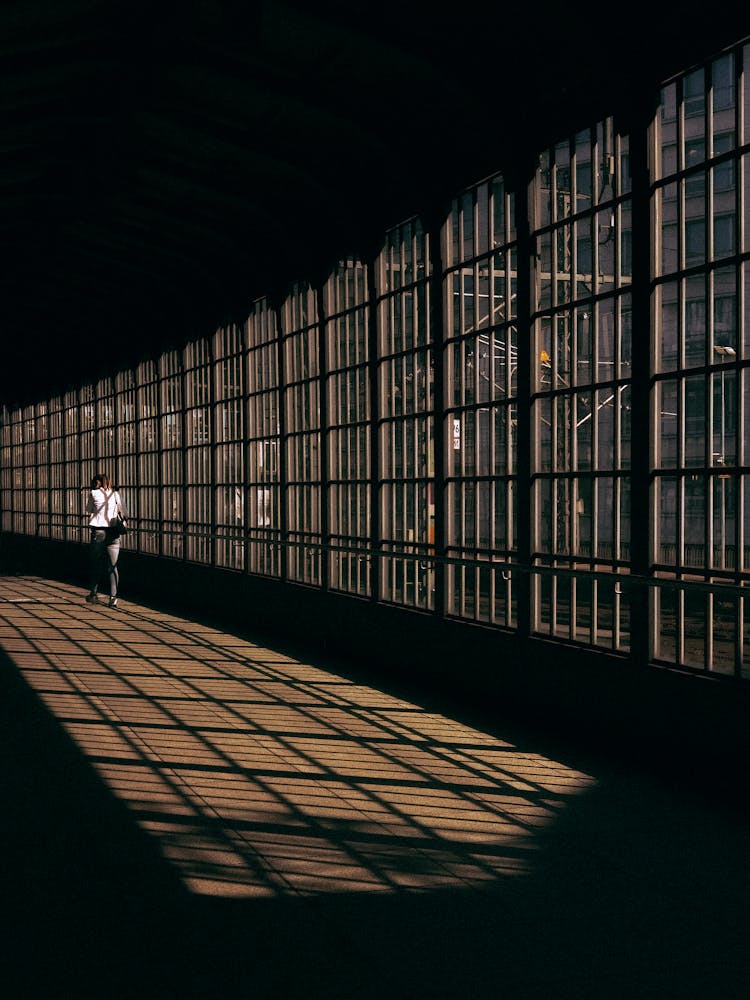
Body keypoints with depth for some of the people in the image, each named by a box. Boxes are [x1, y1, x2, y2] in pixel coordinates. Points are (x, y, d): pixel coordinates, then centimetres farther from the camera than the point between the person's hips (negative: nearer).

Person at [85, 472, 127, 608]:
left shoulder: (94, 494, 3)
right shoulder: (115, 494, 8)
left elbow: (89, 510, 16)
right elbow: (123, 513, 6)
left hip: (98, 532, -1)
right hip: (113, 533, 1)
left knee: (96, 565, 11)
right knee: (113, 566, 2)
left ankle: (93, 594, 19)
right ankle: (113, 598, -4)